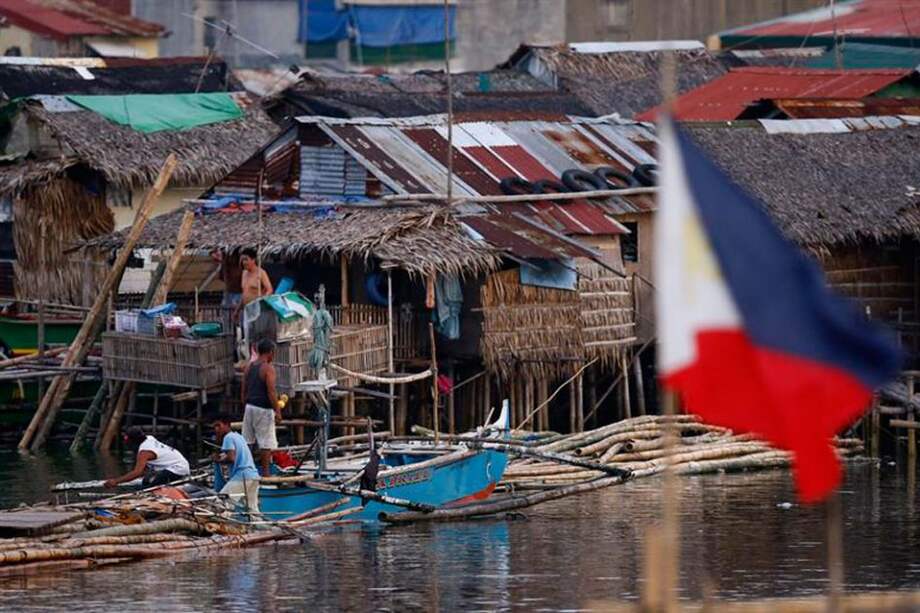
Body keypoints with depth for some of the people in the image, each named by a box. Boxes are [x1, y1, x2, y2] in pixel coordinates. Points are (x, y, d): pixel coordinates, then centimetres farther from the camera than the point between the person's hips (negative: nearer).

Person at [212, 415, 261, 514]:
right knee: (252, 508, 12)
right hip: (254, 475, 9)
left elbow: (231, 458, -16)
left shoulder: (228, 437, -4)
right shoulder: (239, 437, 23)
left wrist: (218, 460, 1)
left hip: (241, 475, -9)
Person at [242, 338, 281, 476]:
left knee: (247, 440, 12)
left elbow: (243, 391, 14)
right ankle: (265, 472, -1)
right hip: (263, 409, -7)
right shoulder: (268, 368, -13)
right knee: (266, 442, -1)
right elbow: (271, 392, -18)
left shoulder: (249, 367, 9)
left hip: (249, 407, 7)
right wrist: (277, 411, -14)